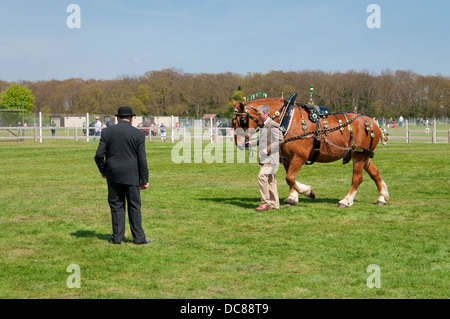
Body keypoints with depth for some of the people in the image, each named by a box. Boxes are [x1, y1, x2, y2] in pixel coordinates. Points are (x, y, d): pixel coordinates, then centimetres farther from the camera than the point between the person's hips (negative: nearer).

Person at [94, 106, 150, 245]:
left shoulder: (107, 131, 0)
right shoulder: (138, 134, -4)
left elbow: (99, 155, -2)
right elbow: (142, 159, -6)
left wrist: (102, 170, 14)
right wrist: (144, 180, 0)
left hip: (113, 175, 1)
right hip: (131, 175, -1)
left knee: (116, 205, 9)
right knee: (134, 206, 6)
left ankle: (117, 236, 10)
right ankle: (138, 237, 7)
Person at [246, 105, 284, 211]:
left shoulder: (273, 125, -12)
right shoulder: (264, 126, 17)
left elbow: (279, 141, -18)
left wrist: (267, 150, -22)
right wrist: (250, 144, 19)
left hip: (271, 157, -10)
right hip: (265, 158, 10)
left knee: (262, 176, -18)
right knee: (270, 180, 12)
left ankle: (265, 203, -15)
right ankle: (274, 204, 17)